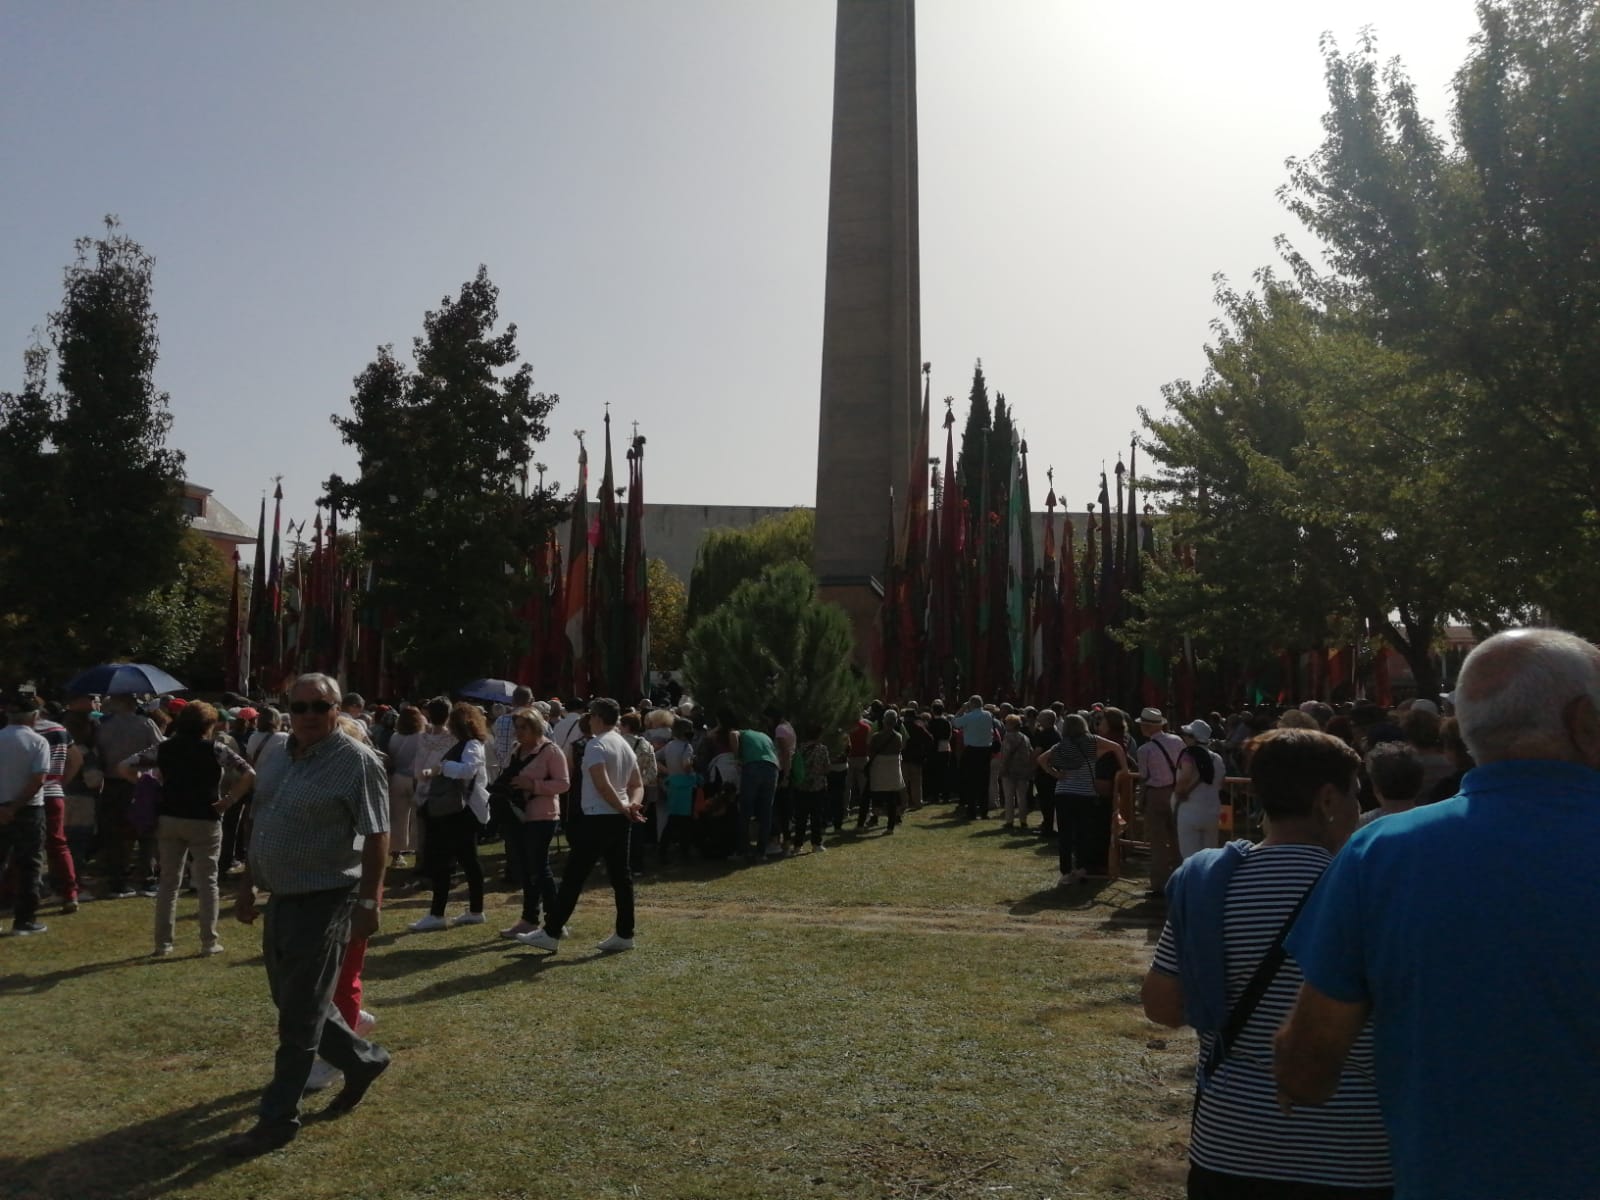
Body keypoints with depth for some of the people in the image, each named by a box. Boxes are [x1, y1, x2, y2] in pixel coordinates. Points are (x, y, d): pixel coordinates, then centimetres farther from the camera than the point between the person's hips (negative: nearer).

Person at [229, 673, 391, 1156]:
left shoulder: (357, 762, -15)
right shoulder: (277, 758, 8)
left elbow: (376, 836, -16)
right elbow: (260, 825, 17)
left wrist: (368, 902, -18)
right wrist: (247, 884, 17)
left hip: (324, 901, -8)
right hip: (281, 898, 8)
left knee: (298, 1016, -1)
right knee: (292, 1003, 18)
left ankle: (278, 1119, 11)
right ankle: (364, 1060, 36)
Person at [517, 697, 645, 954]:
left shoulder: (596, 745, -12)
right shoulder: (626, 746, 15)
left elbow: (602, 784, -23)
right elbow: (637, 785, 13)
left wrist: (623, 808, -14)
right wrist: (632, 805, -4)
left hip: (597, 819, -8)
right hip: (620, 819, 8)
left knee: (573, 877, -3)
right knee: (621, 876, 9)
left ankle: (551, 933, 1)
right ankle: (624, 934, 11)